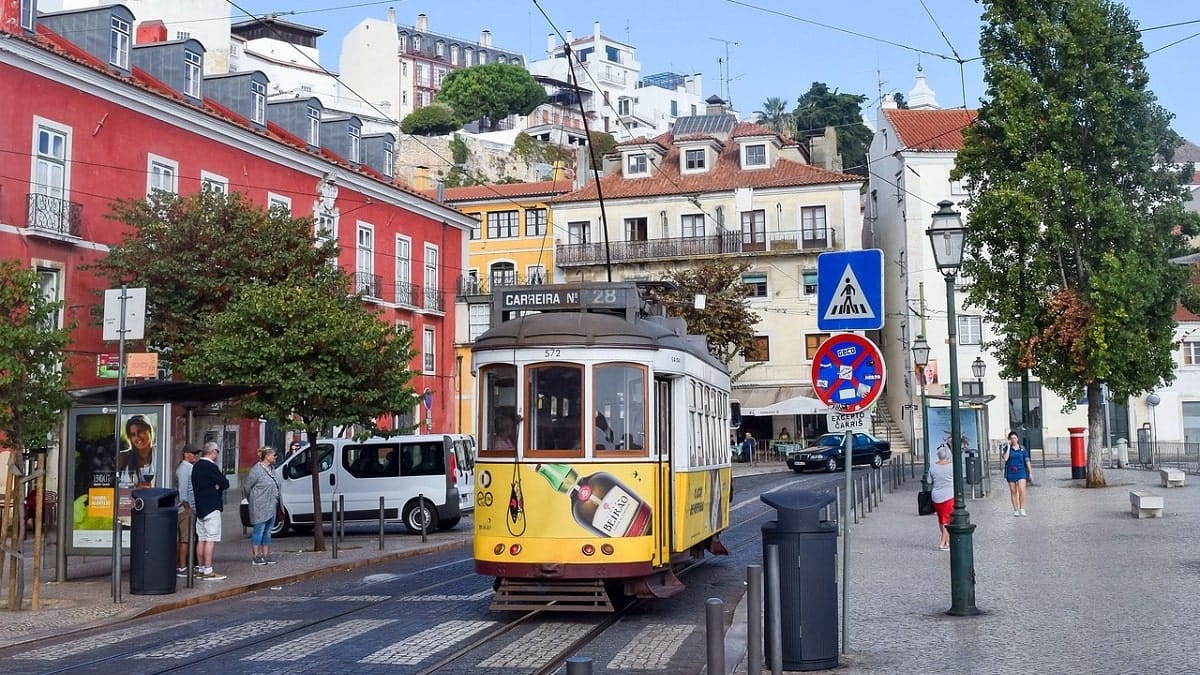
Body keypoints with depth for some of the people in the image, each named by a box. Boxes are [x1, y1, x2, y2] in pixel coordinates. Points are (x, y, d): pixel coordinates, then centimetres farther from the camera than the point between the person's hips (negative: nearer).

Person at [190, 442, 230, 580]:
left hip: (199, 508, 9)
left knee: (201, 539, 12)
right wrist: (223, 476, 6)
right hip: (211, 508, -9)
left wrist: (215, 486, 4)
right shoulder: (211, 467, -16)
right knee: (211, 540, -7)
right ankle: (208, 571, -9)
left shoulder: (196, 466, 12)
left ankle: (201, 569, 17)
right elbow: (225, 484, -15)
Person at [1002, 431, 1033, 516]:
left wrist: (1030, 473, 6)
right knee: (1013, 492, 5)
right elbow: (1005, 458, -14)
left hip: (1021, 472, -1)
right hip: (1010, 472, 1)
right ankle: (1015, 510, 13)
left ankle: (1022, 509, -6)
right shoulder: (1007, 449, 2)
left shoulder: (1022, 449, 4)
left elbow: (1027, 461, 8)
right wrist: (1008, 447, -11)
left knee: (1021, 490, -16)